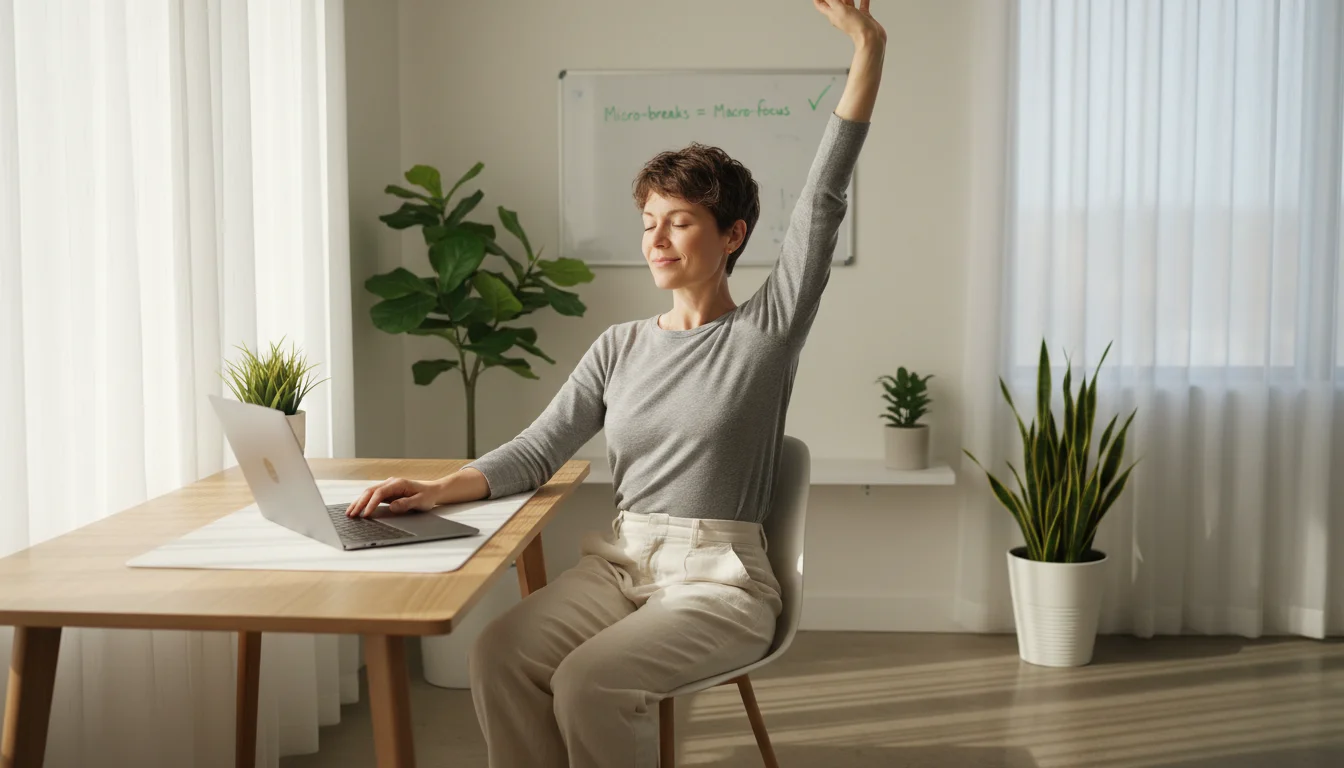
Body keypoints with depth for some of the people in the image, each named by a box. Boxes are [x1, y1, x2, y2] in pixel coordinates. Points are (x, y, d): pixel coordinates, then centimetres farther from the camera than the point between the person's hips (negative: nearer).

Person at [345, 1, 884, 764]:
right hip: (620, 562, 5)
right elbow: (538, 450, 6)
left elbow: (823, 203, -10)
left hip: (721, 579, -4)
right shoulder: (620, 347, 12)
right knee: (499, 654, -23)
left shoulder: (766, 330, -1)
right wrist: (440, 489, -12)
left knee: (589, 684, -28)